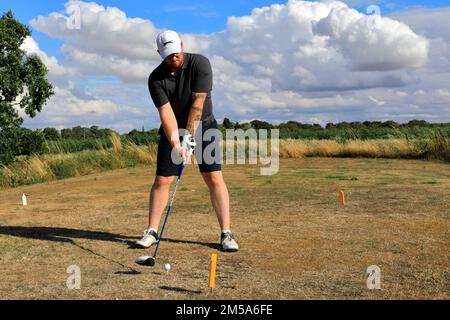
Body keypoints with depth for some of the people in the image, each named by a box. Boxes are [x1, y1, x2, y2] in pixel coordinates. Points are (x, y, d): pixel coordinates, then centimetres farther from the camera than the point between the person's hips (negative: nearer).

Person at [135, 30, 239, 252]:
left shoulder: (200, 63, -17)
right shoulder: (156, 79, -12)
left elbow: (198, 103, -22)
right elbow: (166, 113, -20)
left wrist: (189, 136, -26)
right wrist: (175, 144, -31)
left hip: (202, 126, -1)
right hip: (172, 130, 2)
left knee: (214, 178, -10)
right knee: (161, 180, -1)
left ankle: (226, 233, -5)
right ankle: (151, 231, 12)